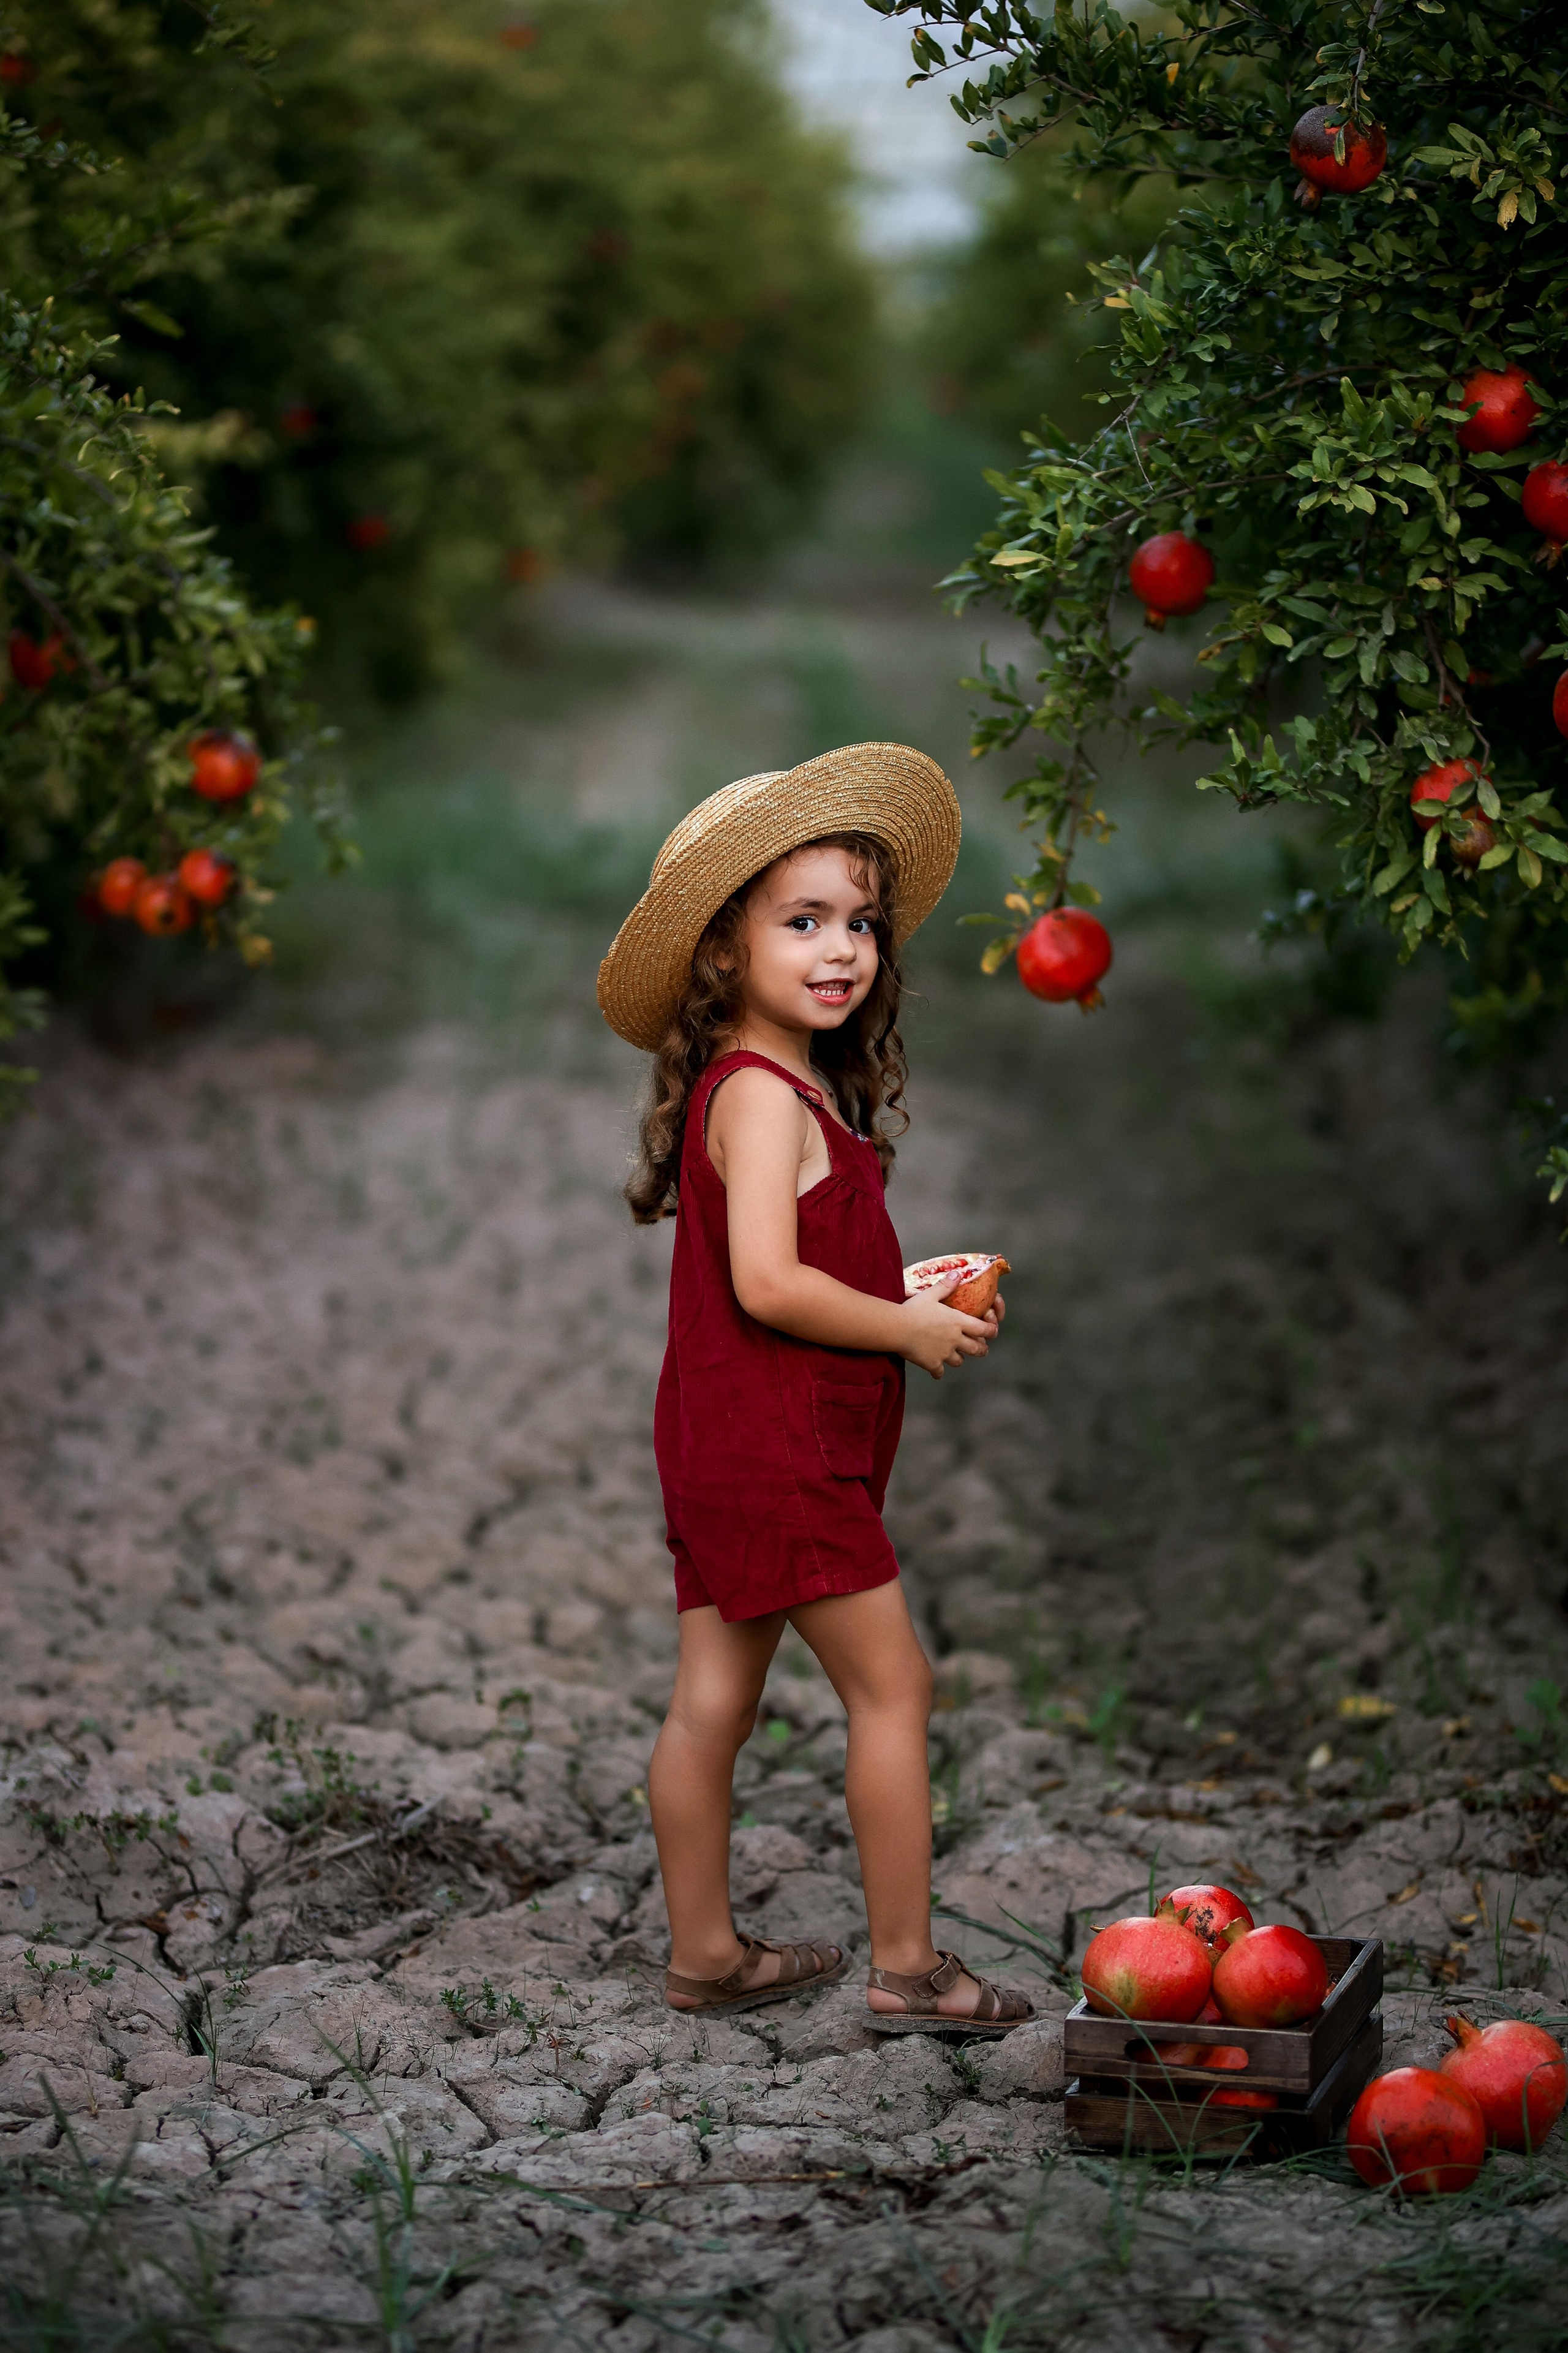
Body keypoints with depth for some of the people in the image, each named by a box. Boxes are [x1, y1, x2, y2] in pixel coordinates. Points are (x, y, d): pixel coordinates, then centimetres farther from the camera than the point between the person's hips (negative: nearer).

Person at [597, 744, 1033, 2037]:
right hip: (781, 1447, -10)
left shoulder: (774, 1088, 14)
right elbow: (767, 1282, -25)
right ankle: (907, 1967, 4)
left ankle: (705, 1951, 21)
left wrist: (901, 1296, 11)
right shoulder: (765, 1096, -17)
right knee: (893, 1686, -2)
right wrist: (908, 1330, -14)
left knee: (712, 1697, 13)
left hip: (723, 1446, 10)